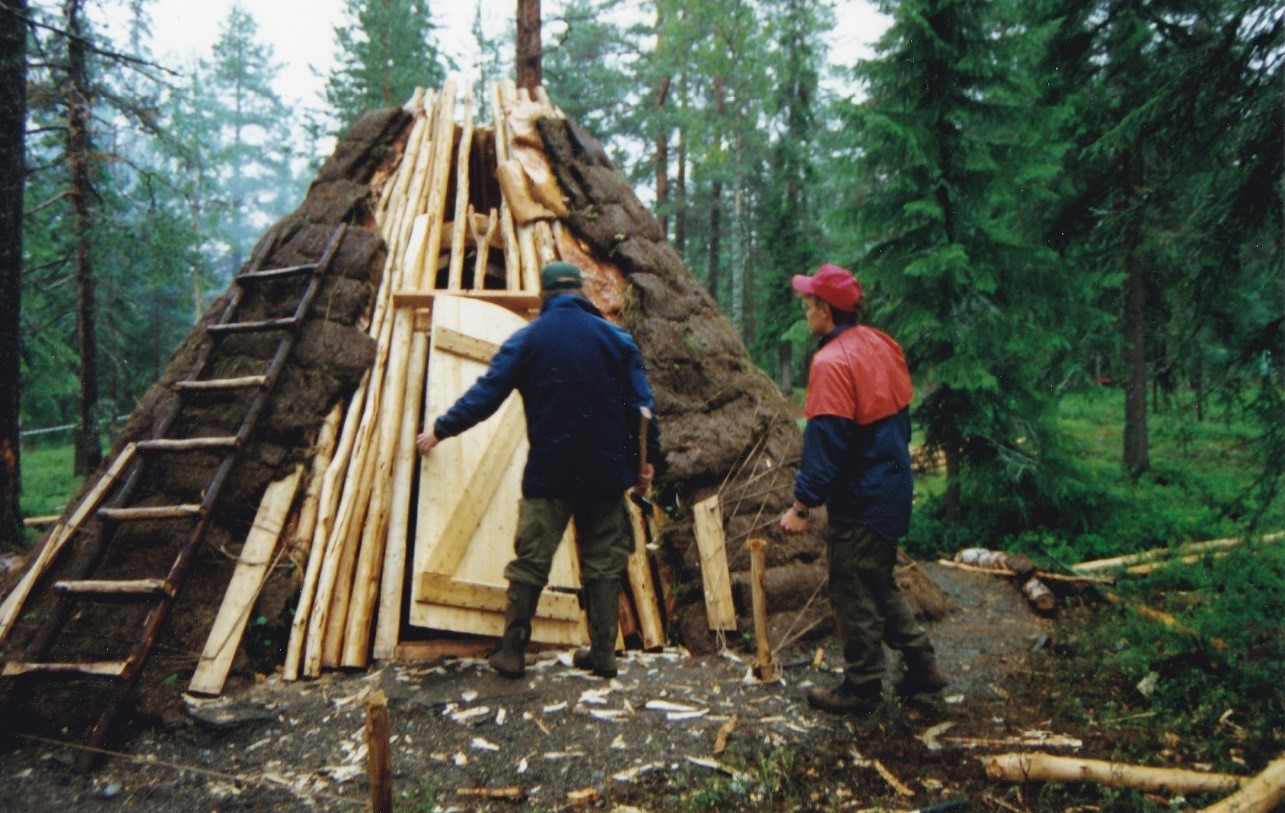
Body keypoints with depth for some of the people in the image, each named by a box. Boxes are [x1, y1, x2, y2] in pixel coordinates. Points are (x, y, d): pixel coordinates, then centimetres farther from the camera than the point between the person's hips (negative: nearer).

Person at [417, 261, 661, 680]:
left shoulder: (528, 339, 1)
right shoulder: (616, 338, 5)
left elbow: (485, 394, 2)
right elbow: (641, 405, 3)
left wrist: (439, 430, 12)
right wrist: (646, 458, 10)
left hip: (548, 473, -1)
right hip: (606, 472, 2)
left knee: (530, 563, 5)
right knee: (603, 564, 9)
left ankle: (512, 653, 9)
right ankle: (603, 654, 13)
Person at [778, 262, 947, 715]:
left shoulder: (832, 361, -20)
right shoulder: (881, 346, 6)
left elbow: (824, 443, -22)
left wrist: (802, 506, -18)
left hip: (858, 500, -9)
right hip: (892, 487, 9)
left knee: (853, 593, 4)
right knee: (878, 584, 21)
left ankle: (861, 689, 15)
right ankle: (922, 666, 27)